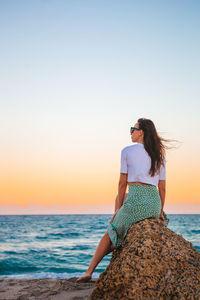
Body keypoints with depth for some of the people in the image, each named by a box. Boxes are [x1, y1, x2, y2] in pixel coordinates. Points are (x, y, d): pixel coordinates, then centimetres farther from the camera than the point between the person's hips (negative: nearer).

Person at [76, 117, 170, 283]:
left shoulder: (127, 151, -1)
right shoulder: (160, 155, 10)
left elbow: (123, 183, 1)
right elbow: (162, 188, 11)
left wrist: (118, 209, 9)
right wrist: (160, 212, 20)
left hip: (136, 200, -5)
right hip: (154, 203, 5)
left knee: (110, 234, 15)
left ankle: (89, 271, 14)